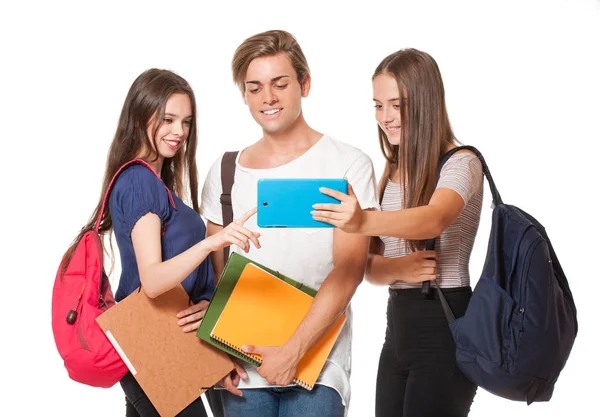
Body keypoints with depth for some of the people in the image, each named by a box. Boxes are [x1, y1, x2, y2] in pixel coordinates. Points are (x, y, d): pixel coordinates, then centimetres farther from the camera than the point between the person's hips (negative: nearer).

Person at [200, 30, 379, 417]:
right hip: (243, 366, 3)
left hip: (317, 361, -3)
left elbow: (348, 271, -10)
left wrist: (293, 351, -15)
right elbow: (214, 273, 11)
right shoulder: (224, 171, 7)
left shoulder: (349, 164, -4)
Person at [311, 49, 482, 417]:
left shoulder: (461, 164, -10)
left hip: (447, 329, -7)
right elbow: (370, 265, 8)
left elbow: (434, 219, -32)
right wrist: (398, 268, -15)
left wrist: (364, 222, -49)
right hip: (398, 326, 7)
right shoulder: (391, 173, 12)